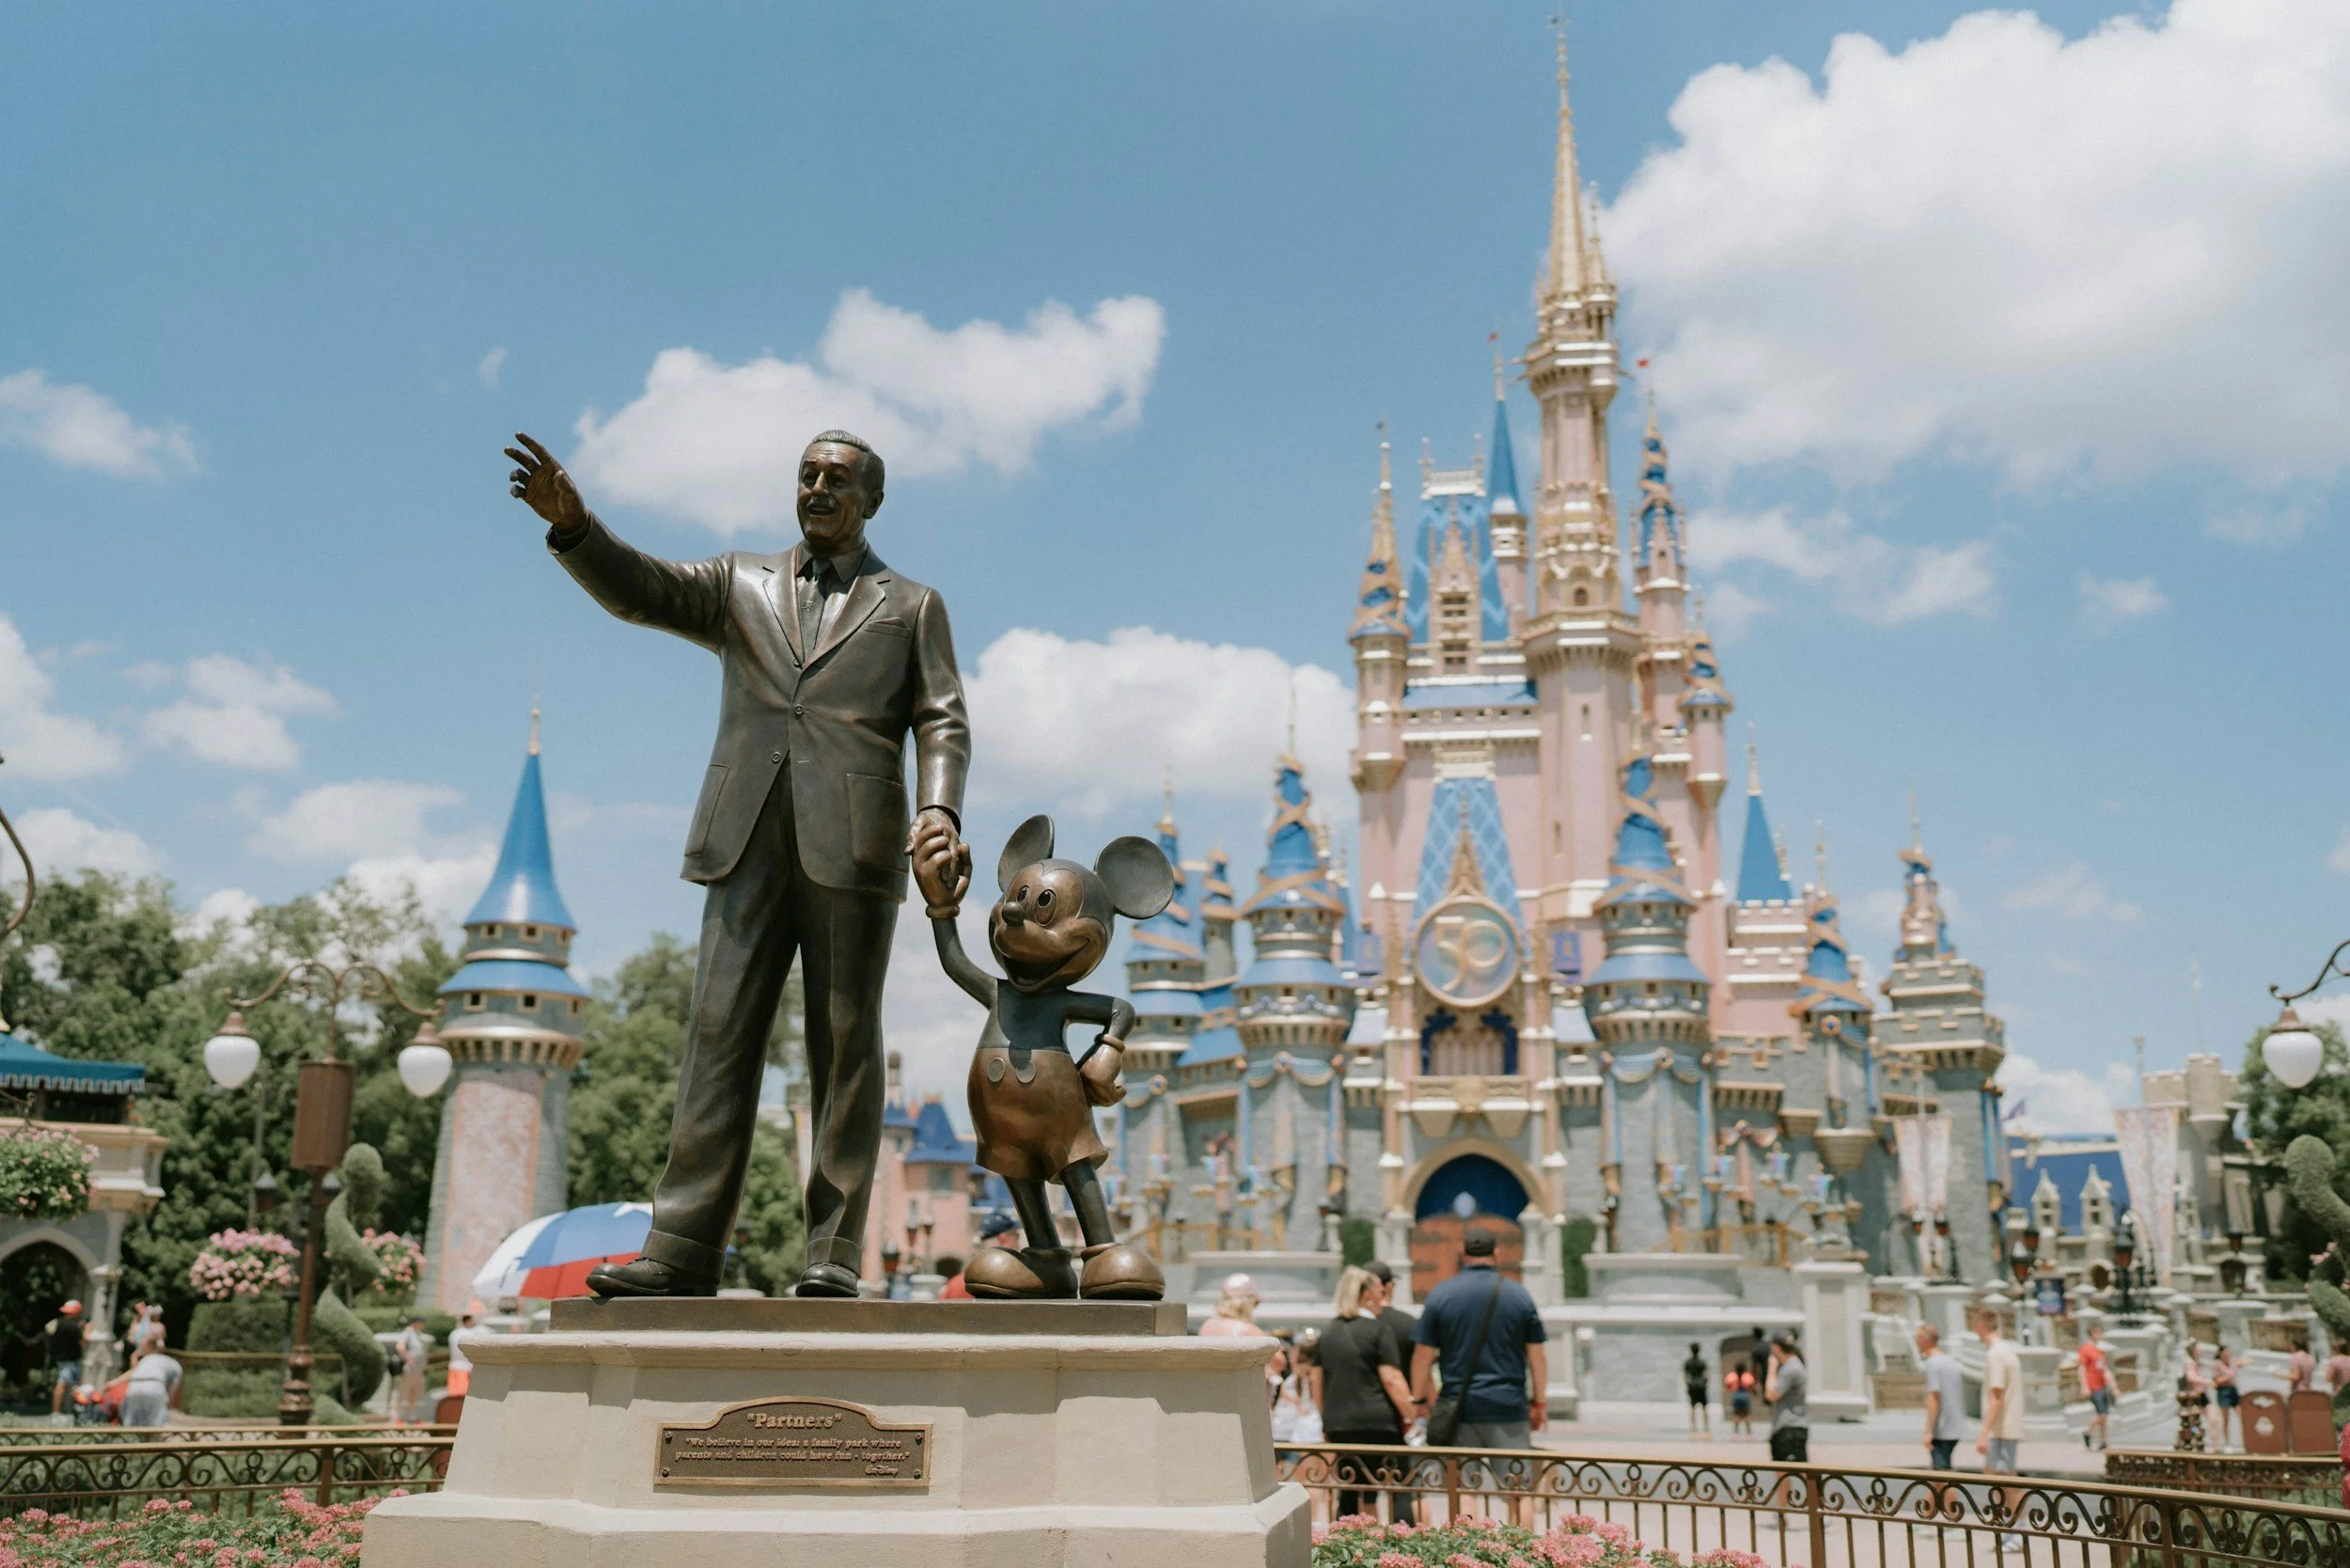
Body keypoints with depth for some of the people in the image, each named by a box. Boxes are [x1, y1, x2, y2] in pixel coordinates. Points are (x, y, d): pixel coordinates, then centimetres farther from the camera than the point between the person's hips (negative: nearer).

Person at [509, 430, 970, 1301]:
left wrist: (939, 808, -11)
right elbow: (638, 590, 8)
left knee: (844, 1047, -2)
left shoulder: (911, 606, 17)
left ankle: (834, 1254, 0)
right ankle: (682, 1251, -5)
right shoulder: (742, 586, 22)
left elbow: (941, 723, 8)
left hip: (851, 846, -2)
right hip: (750, 844, 2)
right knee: (719, 1035, -4)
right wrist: (572, 524, -11)